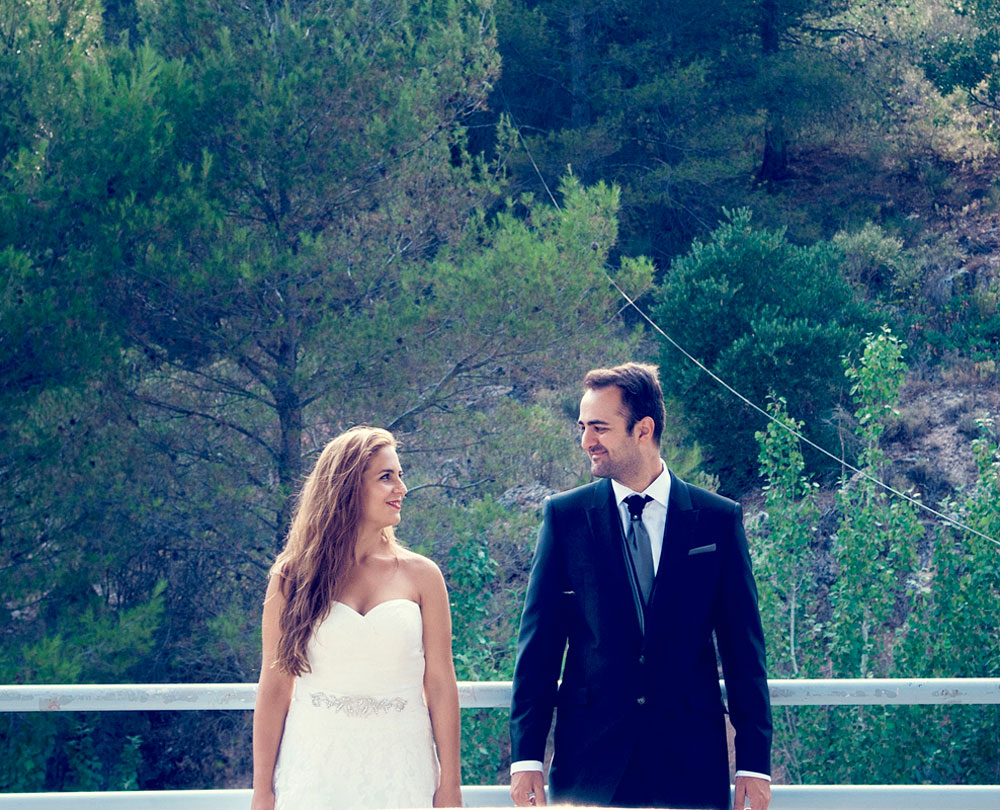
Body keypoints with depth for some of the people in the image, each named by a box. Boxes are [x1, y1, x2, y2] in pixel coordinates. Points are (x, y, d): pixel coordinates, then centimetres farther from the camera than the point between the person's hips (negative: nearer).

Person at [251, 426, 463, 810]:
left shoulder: (420, 575, 5)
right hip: (315, 769, -1)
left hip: (399, 774, 1)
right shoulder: (293, 577, 3)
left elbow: (440, 684, 4)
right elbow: (274, 688, 2)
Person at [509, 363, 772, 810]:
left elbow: (743, 645, 4)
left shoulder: (718, 519, 4)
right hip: (591, 758, 0)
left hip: (691, 761, 0)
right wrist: (526, 757, -3)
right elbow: (539, 642, 4)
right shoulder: (564, 515, 5)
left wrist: (754, 762, 0)